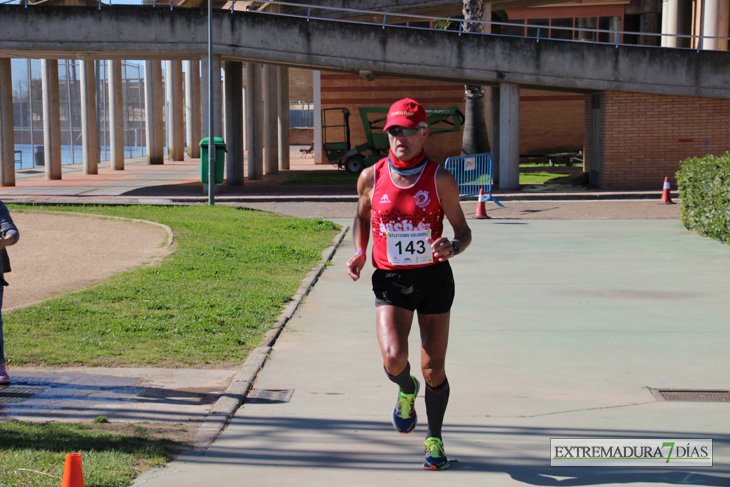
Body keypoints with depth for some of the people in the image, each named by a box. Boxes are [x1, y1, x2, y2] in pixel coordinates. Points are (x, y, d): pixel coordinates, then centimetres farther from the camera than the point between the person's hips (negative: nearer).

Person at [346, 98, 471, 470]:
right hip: (390, 281, 1)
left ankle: (435, 438, 28)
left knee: (434, 370, 3)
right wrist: (359, 252, 1)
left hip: (434, 278, 0)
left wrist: (452, 248, -24)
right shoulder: (371, 178, -1)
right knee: (394, 358, -20)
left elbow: (463, 230, -1)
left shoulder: (440, 179, -6)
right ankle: (406, 390, 18)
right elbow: (362, 216, 18)